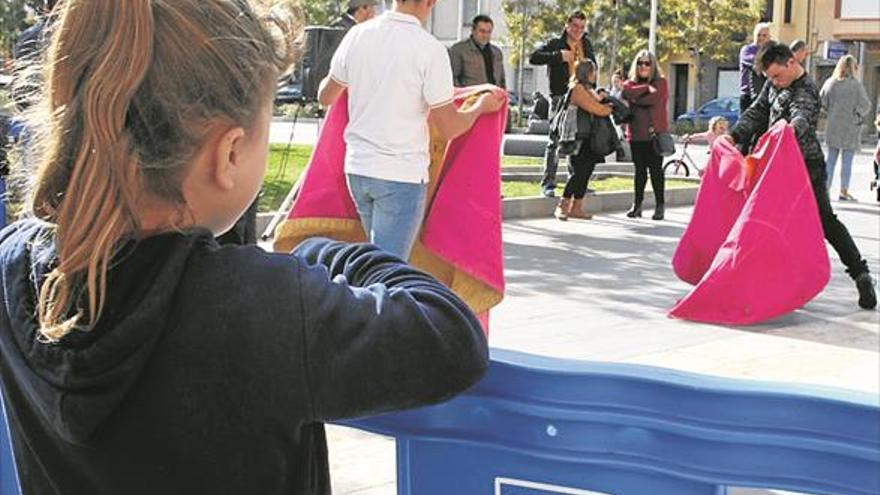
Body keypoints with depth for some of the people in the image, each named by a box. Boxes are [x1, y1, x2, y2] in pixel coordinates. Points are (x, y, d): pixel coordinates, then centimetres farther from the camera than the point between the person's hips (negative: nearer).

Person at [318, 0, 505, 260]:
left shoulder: (357, 35, 0)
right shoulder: (430, 49, -14)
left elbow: (325, 96, 15)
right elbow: (449, 129, -9)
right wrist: (482, 106, 11)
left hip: (357, 168, 6)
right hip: (402, 175, -6)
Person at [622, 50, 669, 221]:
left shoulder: (660, 82, 4)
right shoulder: (631, 83, 13)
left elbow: (655, 98, -14)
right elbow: (627, 92, -10)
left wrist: (635, 98, -5)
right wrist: (646, 88, -16)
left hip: (655, 132, -3)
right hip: (636, 133, 3)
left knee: (655, 168, -3)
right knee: (639, 169, 7)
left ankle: (660, 205, 2)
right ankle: (637, 205, 11)